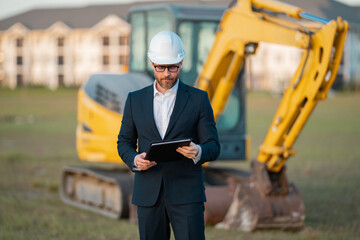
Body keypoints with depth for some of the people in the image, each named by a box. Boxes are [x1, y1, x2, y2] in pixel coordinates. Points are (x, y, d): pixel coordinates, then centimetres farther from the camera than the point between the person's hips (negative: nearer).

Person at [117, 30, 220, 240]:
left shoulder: (198, 99, 3)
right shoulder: (135, 100, 10)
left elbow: (213, 146, 2)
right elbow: (124, 143, 14)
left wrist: (198, 152, -21)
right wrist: (134, 160, -9)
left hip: (186, 195, -2)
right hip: (148, 195, 2)